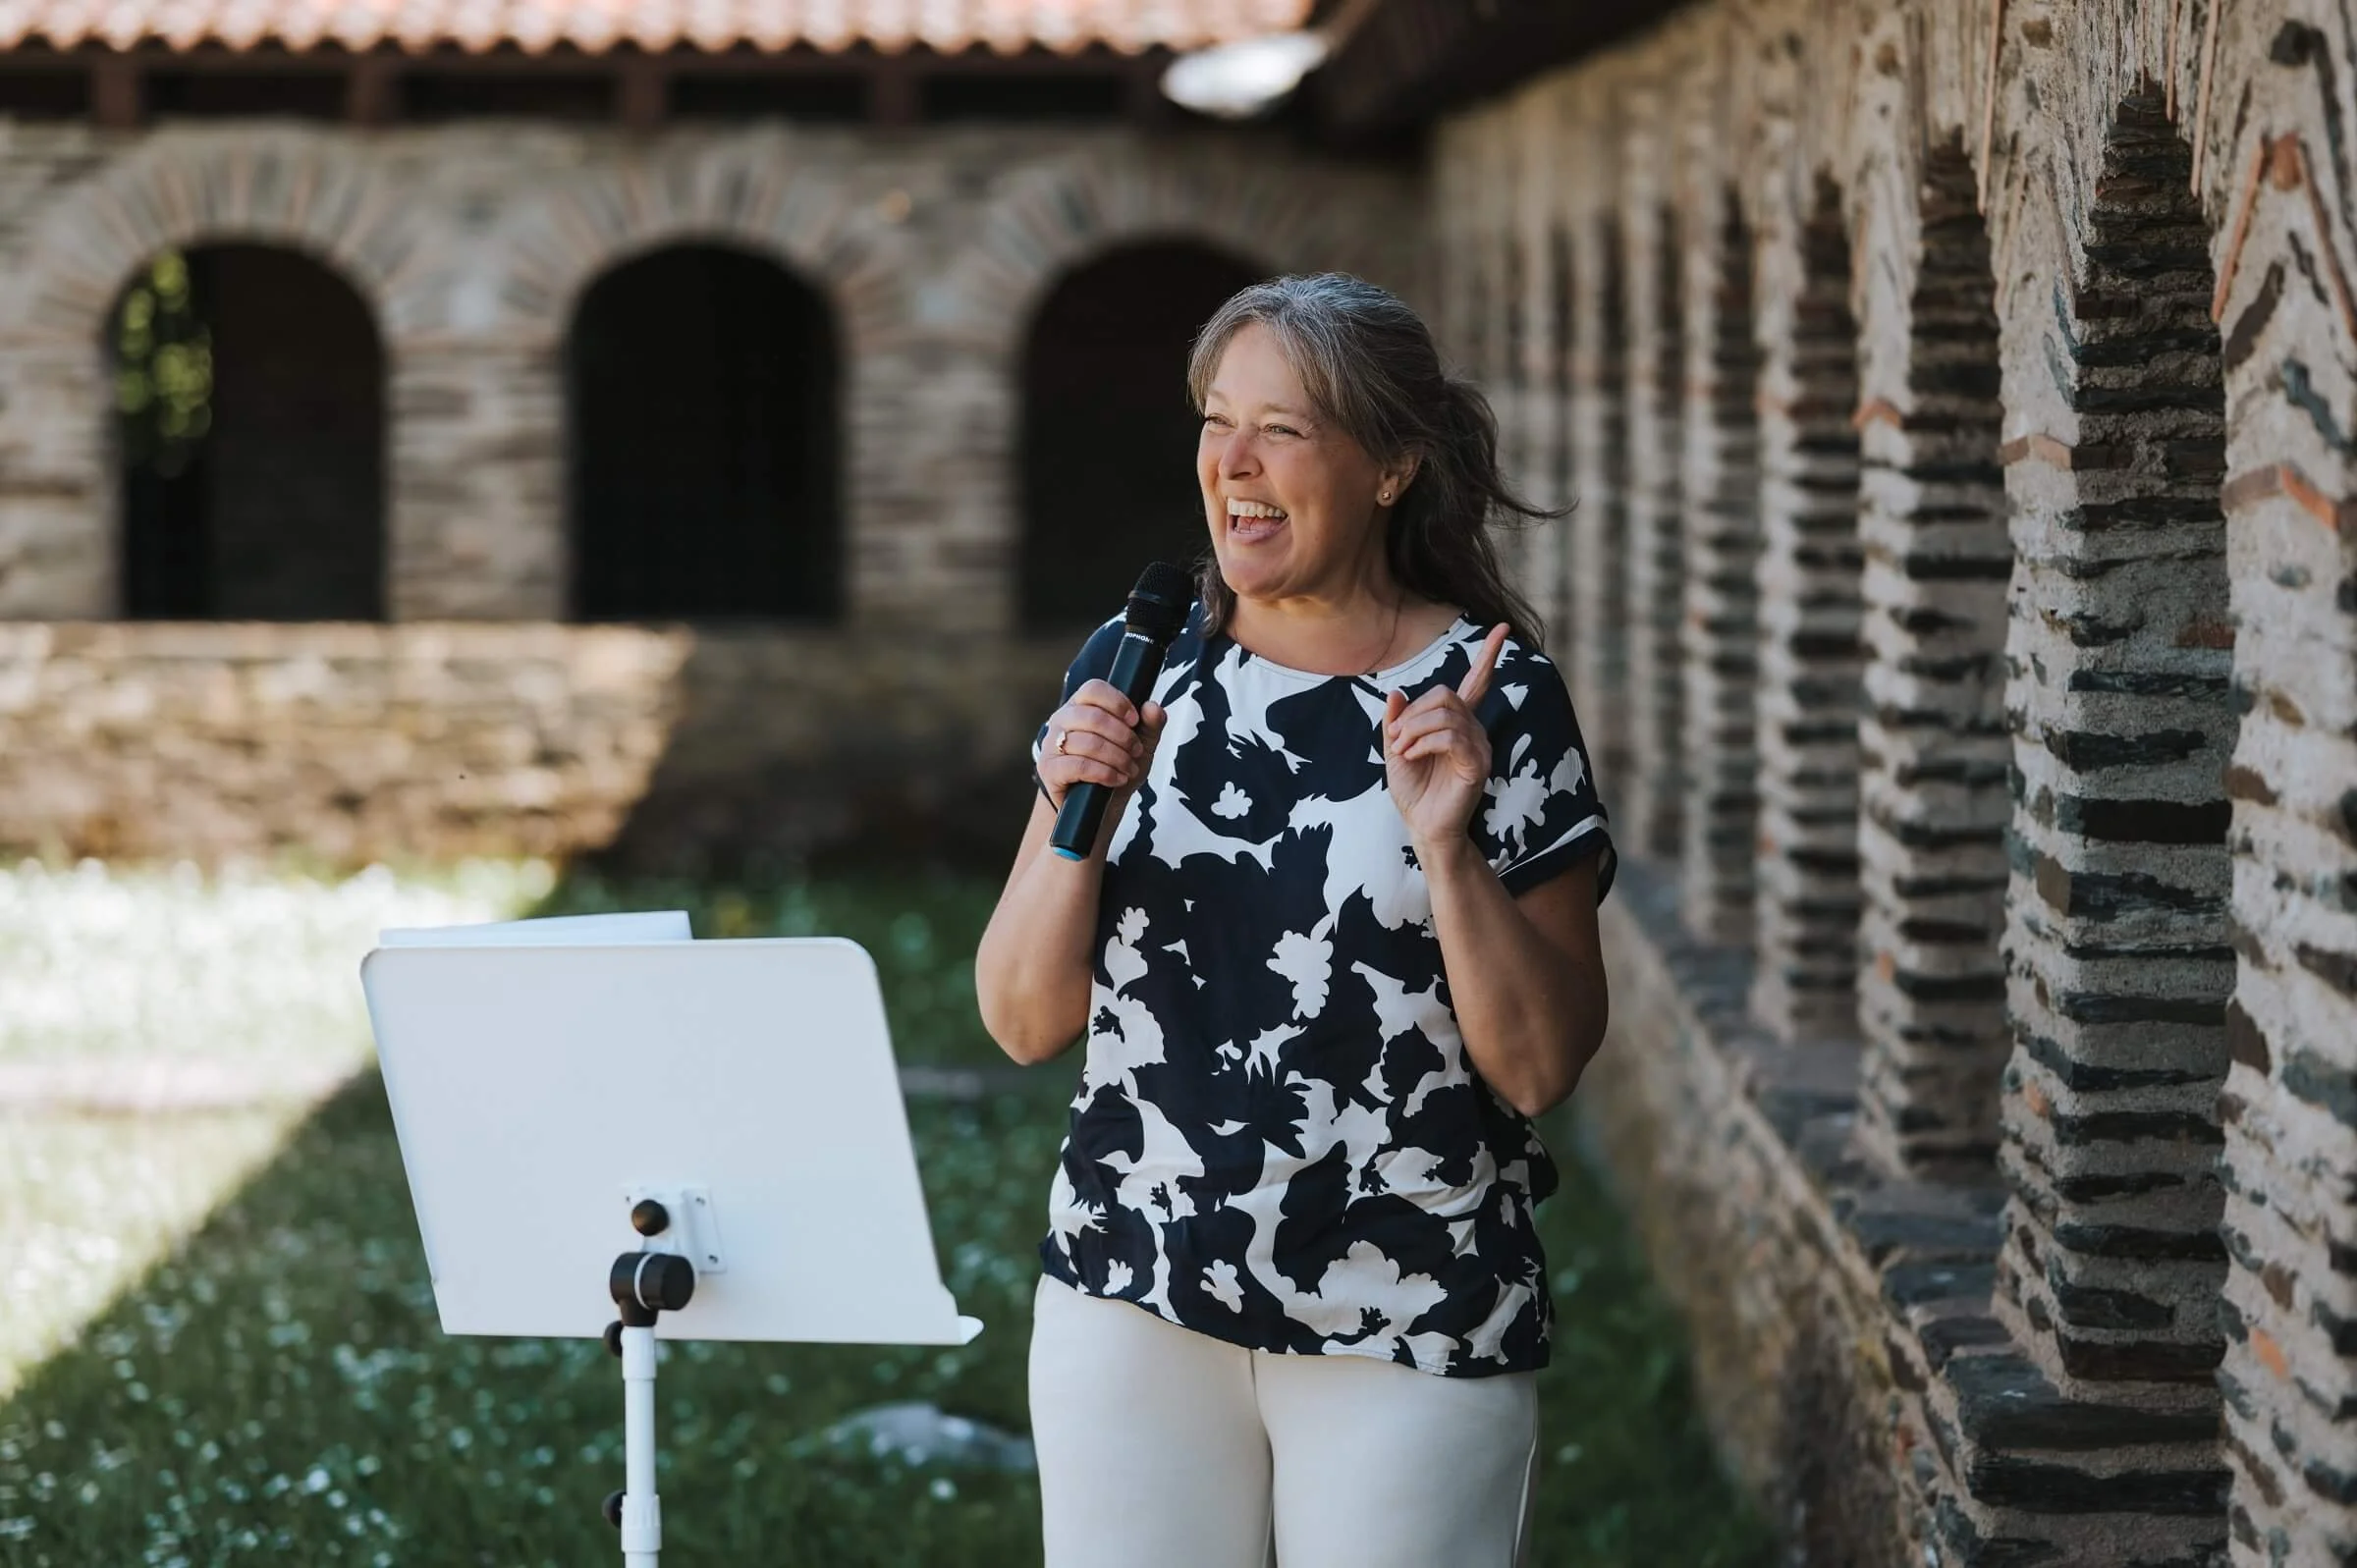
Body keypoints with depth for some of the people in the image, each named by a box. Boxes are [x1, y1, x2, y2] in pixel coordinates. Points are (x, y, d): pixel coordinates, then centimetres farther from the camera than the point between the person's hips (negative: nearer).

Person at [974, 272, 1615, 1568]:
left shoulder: (1496, 699, -6)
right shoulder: (1139, 670, 3)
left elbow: (1539, 1069, -6)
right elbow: (1025, 1022, 3)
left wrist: (1448, 847, -19)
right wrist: (1075, 817, -12)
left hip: (1411, 1325, -3)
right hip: (1133, 1298, 3)